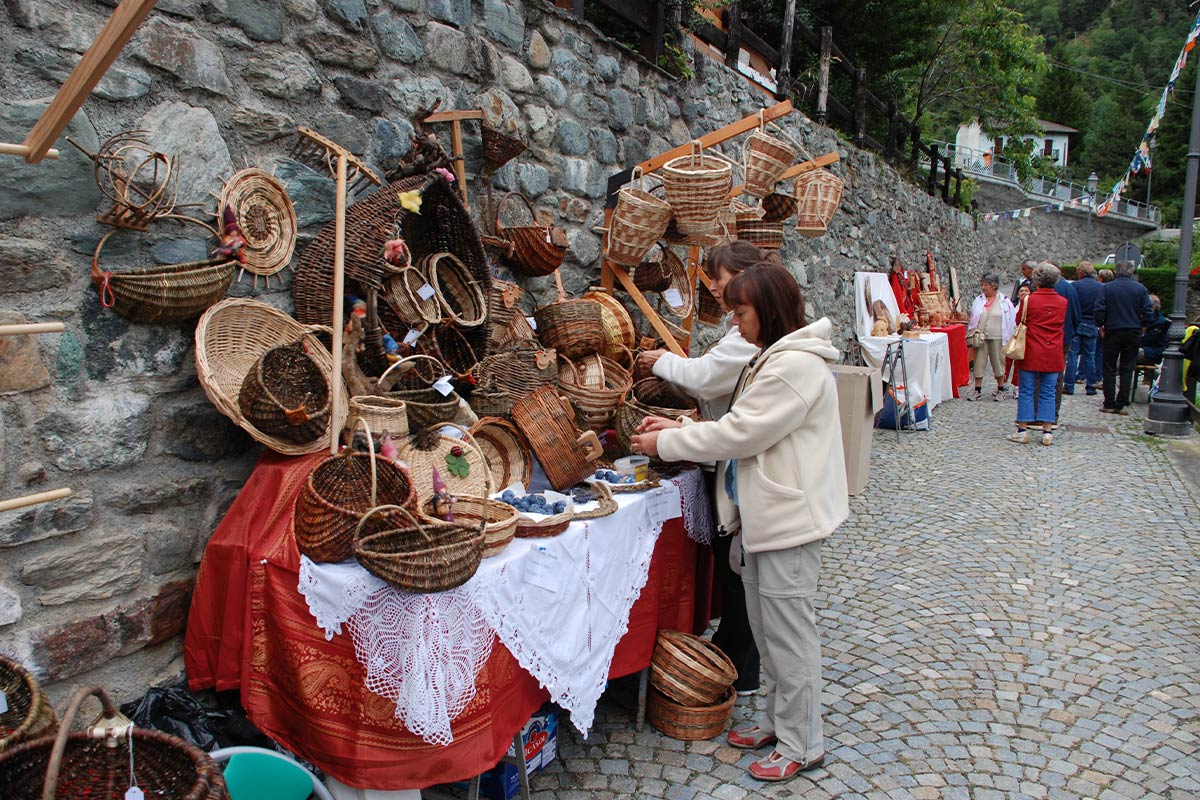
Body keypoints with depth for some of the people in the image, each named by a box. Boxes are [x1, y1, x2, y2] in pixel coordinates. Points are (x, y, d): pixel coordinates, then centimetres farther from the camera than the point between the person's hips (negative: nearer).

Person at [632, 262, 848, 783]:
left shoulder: (796, 366, -20)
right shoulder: (774, 359, 14)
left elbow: (741, 433, -21)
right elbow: (745, 429, 15)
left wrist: (667, 443, -12)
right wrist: (681, 428, 4)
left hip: (789, 517, -10)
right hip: (764, 514, 11)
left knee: (788, 631, 2)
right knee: (766, 627, 19)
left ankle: (800, 746, 17)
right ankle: (779, 720, 35)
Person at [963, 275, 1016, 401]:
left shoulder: (1004, 302, -2)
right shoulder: (979, 300, 6)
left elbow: (1011, 322, 1)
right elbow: (973, 319, 11)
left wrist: (1007, 339, -2)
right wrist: (972, 335, 4)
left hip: (997, 338, -2)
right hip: (980, 337, 2)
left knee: (998, 363, 8)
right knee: (978, 363, 3)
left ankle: (1001, 389, 22)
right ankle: (977, 391, 10)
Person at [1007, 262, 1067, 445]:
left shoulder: (1029, 300, -9)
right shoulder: (1063, 302, 1)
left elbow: (1019, 321, 3)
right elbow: (1062, 325, 14)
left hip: (1031, 354, -2)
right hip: (1053, 355, 3)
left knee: (1027, 391, 4)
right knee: (1048, 392, 7)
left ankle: (1023, 430, 5)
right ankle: (1047, 432, 7)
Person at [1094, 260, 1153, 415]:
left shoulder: (1107, 288, -5)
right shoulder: (1140, 289, -1)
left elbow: (1099, 311, -11)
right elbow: (1149, 312, -5)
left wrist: (1101, 327, 2)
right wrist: (1142, 329, 8)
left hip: (1112, 332, -1)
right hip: (1133, 333, 1)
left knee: (1109, 369, 6)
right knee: (1127, 369, 6)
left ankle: (1109, 404, 5)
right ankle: (1122, 404, 5)